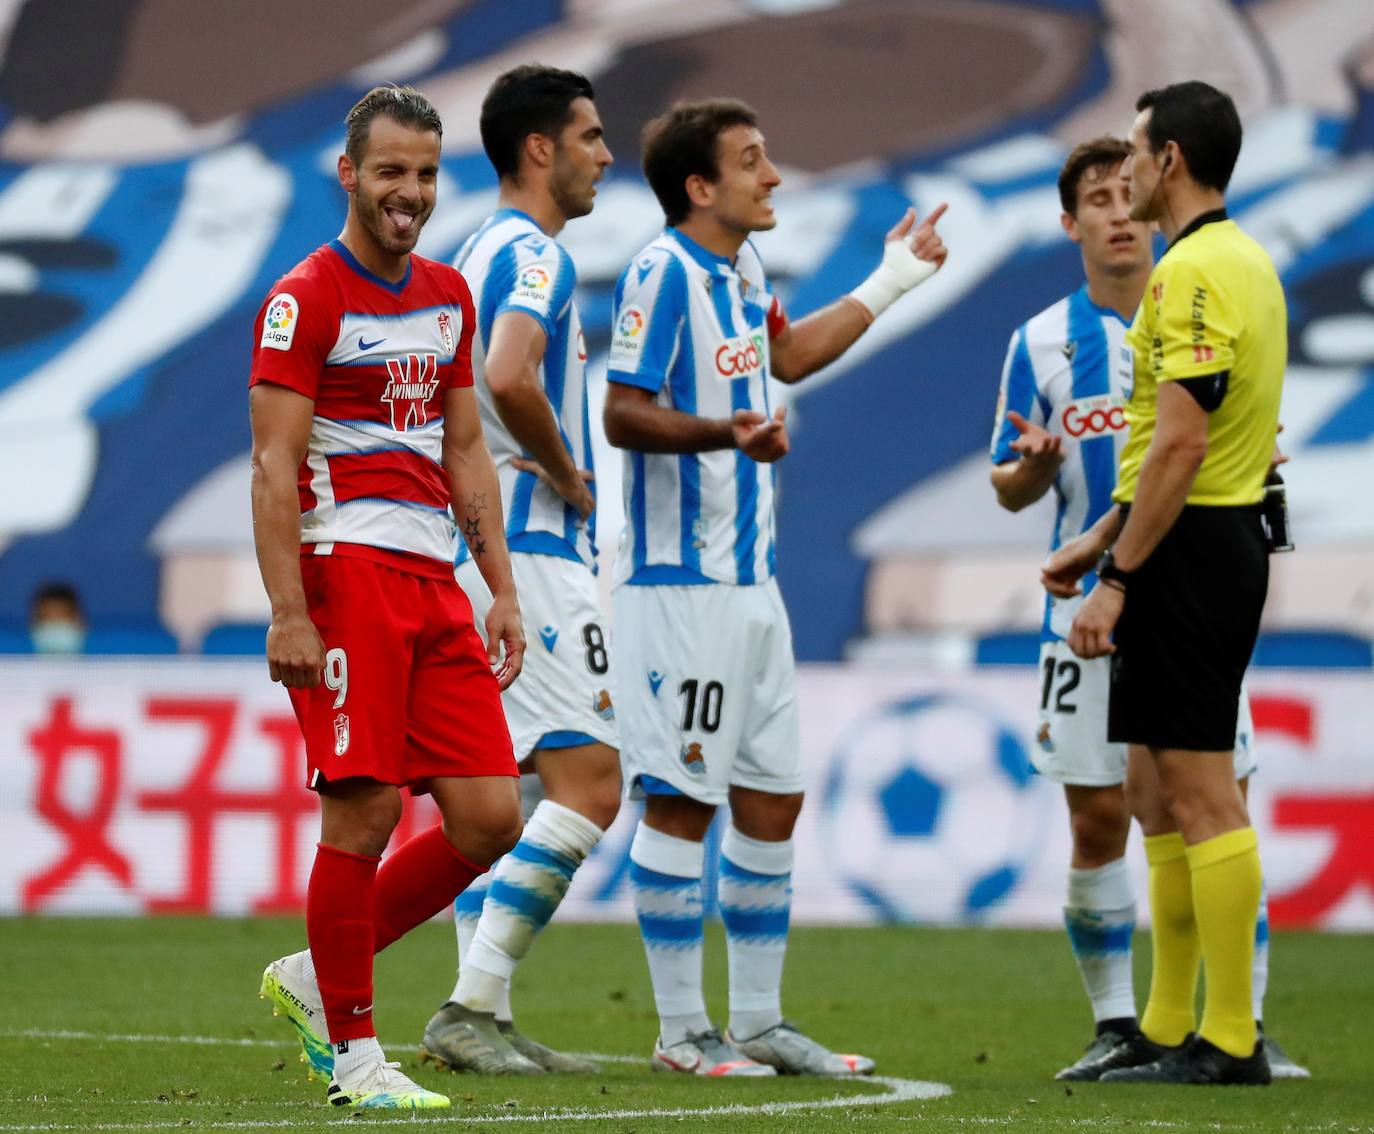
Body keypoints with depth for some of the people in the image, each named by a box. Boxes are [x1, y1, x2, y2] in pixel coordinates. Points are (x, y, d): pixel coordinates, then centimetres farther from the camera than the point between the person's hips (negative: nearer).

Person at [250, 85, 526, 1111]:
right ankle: (354, 1051, 1)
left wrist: (503, 591, 16)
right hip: (345, 565, -7)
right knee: (364, 812, -9)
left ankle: (318, 976, 17)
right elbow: (274, 467, -10)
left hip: (432, 579, 7)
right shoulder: (307, 299, -6)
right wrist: (288, 613, -17)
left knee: (489, 818, 2)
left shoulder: (449, 297, 17)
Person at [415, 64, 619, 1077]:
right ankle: (471, 1010, -15)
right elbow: (509, 378, -30)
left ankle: (484, 1020, 10)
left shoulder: (480, 254, 18)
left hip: (480, 550, 10)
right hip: (533, 549, -10)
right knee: (589, 786, -11)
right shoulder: (536, 255, -13)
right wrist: (566, 474, -15)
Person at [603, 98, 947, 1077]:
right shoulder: (662, 272, -13)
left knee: (772, 801, 11)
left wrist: (892, 279, 36)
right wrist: (725, 432, -33)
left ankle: (759, 1021, 18)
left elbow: (787, 354, 33)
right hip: (682, 582, -9)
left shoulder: (743, 265, 14)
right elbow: (624, 413, -18)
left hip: (752, 581, 9)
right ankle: (682, 1029, 0)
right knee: (683, 801, -5)